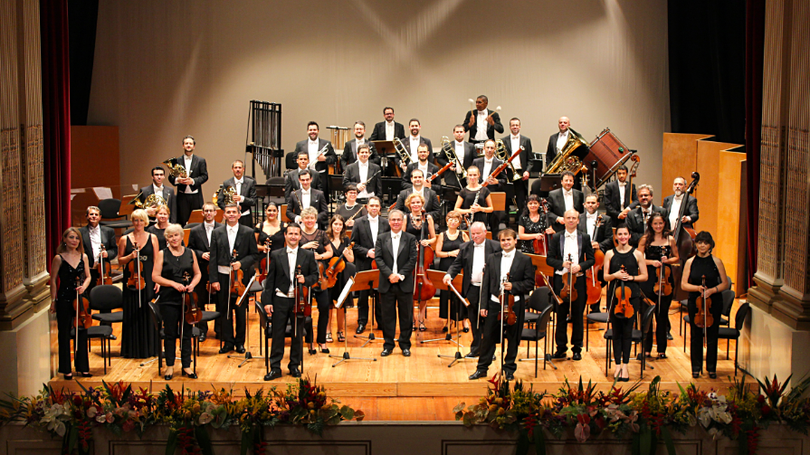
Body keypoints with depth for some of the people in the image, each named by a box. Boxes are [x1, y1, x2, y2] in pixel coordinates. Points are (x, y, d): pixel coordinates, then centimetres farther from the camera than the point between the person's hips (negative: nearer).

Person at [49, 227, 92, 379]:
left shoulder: (83, 257, 5)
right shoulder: (59, 258, -5)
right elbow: (53, 281, -2)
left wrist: (84, 286, -11)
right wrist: (53, 301, -4)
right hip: (64, 300, -3)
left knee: (82, 333, 8)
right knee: (64, 334, 4)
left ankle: (82, 367, 19)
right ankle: (66, 369, 12)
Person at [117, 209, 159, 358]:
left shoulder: (152, 238, 5)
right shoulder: (125, 239, 5)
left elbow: (156, 261, 4)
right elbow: (120, 261, 7)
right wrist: (130, 256, -12)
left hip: (148, 280, 0)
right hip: (131, 279, 0)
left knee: (148, 313, 2)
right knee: (132, 315, 2)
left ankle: (149, 348, 12)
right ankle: (133, 349, 11)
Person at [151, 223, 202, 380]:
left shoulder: (190, 253, 7)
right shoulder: (162, 254, 0)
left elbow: (197, 273, 14)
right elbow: (155, 276, -5)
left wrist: (192, 284, -7)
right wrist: (174, 284, -16)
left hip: (187, 299, 2)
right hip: (169, 300, -2)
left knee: (186, 333, 5)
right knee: (170, 333, 4)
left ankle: (187, 365, 14)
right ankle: (170, 365, 15)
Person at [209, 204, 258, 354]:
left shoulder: (248, 233, 2)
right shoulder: (217, 233, 5)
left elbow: (254, 254, 3)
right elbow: (213, 257, 3)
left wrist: (241, 263, -15)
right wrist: (213, 279, -4)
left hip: (241, 276, -1)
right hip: (223, 276, 1)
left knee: (241, 311, 4)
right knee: (224, 310, 6)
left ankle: (240, 342, 17)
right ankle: (228, 341, 16)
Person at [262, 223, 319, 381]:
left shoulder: (308, 255, 5)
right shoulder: (276, 255, 4)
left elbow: (315, 275, 8)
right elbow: (270, 280, 3)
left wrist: (305, 280, -14)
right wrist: (267, 301, -3)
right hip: (280, 300, 0)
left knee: (298, 335, 6)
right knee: (277, 334, 1)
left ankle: (294, 365, 19)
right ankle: (275, 368, 7)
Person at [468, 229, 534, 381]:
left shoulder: (524, 260, -1)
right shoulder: (492, 259, 8)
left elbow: (530, 283, -2)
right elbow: (486, 283, 8)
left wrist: (513, 286, -18)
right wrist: (484, 305, 2)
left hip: (514, 305, -2)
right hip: (495, 303, 2)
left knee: (513, 339, 6)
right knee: (488, 337, 6)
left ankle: (509, 369, 20)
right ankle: (482, 368, 16)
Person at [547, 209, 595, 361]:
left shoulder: (584, 238, 5)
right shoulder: (556, 237, 5)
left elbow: (591, 259, 5)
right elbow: (549, 259, 3)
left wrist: (580, 266, -13)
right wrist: (562, 264, -14)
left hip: (578, 280, 0)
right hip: (561, 279, 0)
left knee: (577, 316, 4)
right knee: (561, 315, 5)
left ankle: (577, 348, 13)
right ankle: (561, 347, 13)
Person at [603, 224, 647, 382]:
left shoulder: (637, 254, 4)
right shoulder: (610, 254, 7)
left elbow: (644, 276, 5)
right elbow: (605, 276, 6)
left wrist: (631, 277, -11)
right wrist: (615, 275, -14)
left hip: (631, 296, -1)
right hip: (614, 295, 1)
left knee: (627, 330, -2)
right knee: (617, 331, 3)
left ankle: (625, 365, 5)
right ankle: (618, 365, 9)